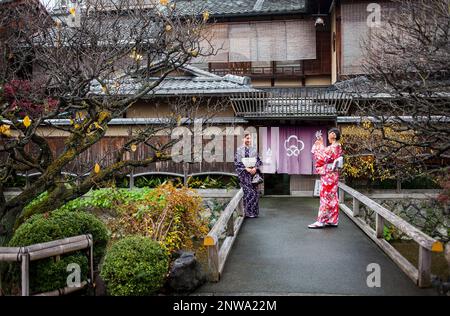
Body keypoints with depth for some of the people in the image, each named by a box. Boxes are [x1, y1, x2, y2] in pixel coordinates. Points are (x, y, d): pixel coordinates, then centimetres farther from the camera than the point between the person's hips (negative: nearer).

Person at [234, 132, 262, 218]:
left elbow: (259, 161, 10)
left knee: (254, 192, 1)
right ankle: (247, 212, 1)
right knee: (246, 192, -7)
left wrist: (255, 168, -9)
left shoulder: (254, 150, 12)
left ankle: (254, 212, 9)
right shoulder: (239, 150, 2)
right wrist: (246, 168, -15)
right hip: (244, 174, -3)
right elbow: (237, 162, -4)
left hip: (253, 173, 3)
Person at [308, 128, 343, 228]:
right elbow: (326, 155, 18)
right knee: (332, 198, 12)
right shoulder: (338, 147, 10)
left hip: (328, 175, -9)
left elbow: (322, 158, -16)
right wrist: (321, 144, 18)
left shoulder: (332, 148, -18)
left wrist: (318, 145, -7)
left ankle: (321, 221, 1)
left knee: (325, 198, -4)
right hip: (333, 175, 9)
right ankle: (333, 220, 18)